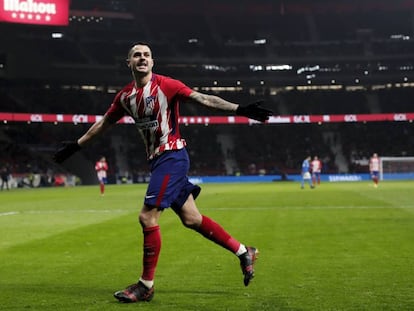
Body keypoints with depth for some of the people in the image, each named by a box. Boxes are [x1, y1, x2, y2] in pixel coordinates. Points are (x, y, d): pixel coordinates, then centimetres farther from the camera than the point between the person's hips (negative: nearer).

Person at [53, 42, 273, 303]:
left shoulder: (165, 85, -9)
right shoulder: (125, 96, 10)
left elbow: (203, 99, -14)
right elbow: (104, 123, 22)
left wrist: (240, 109, -24)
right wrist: (75, 146, 27)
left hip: (172, 156, -7)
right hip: (157, 160, 7)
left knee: (147, 217, -11)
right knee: (191, 219, 9)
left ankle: (146, 286, 1)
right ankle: (244, 253, 23)